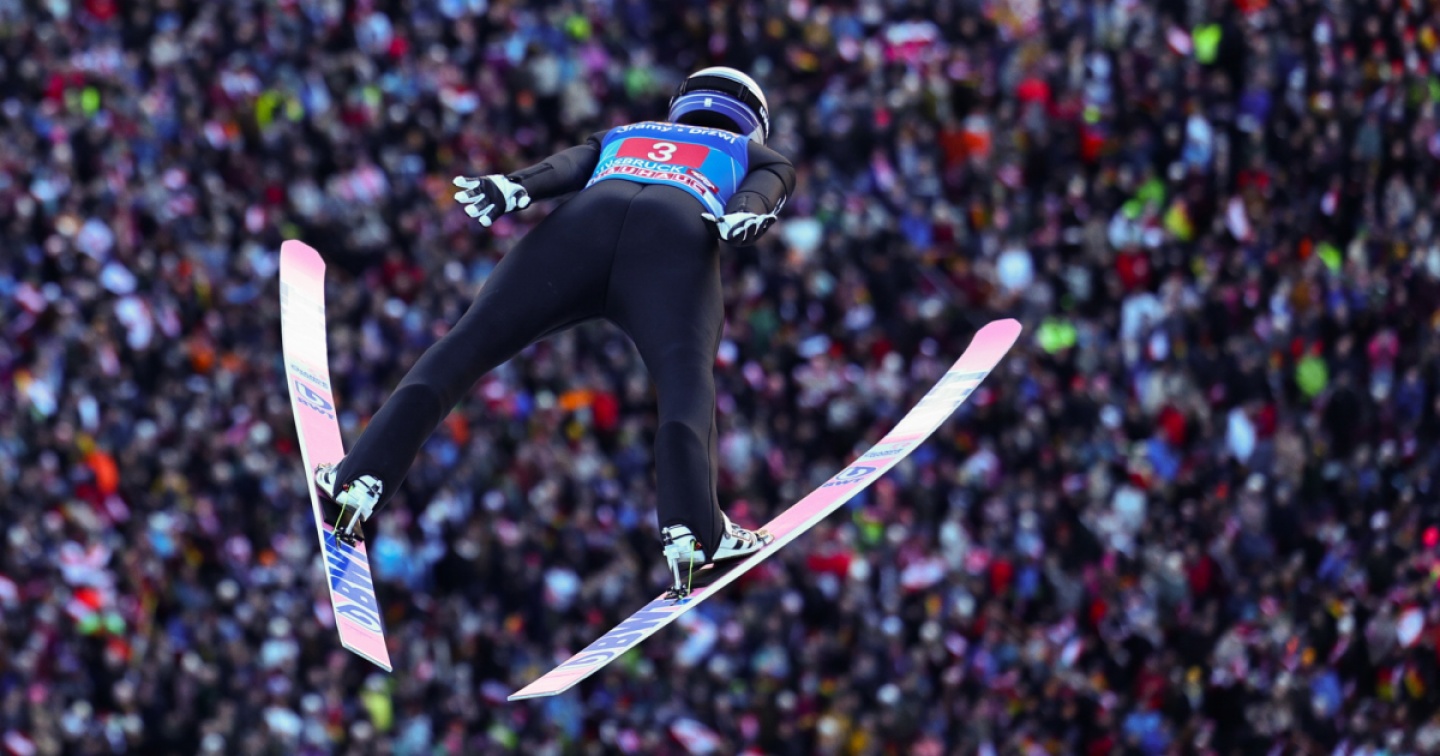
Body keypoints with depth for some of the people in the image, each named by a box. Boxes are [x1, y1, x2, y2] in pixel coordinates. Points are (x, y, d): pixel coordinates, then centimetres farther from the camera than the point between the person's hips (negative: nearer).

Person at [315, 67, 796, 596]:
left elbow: (568, 166, 23)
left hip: (586, 216, 2)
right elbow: (769, 183, 16)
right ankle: (691, 530, -41)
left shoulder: (621, 136, 44)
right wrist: (744, 215, -5)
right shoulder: (759, 156, 40)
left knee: (465, 348, 1)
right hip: (680, 234, -2)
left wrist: (514, 188, 4)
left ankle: (361, 480, -9)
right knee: (685, 377, -19)